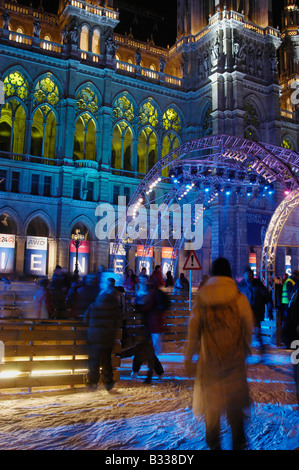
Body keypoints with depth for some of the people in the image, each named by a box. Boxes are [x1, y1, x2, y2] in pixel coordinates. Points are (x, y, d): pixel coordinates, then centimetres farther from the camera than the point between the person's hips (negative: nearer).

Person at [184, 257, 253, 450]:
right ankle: (238, 440, 23)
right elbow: (248, 327, 0)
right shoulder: (239, 298, -9)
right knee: (234, 398, 16)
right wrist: (246, 349, 18)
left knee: (211, 398, 17)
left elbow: (193, 328, -5)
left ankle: (213, 441, 29)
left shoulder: (201, 298, -7)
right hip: (234, 357, -1)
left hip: (209, 356, 1)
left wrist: (189, 357, 3)